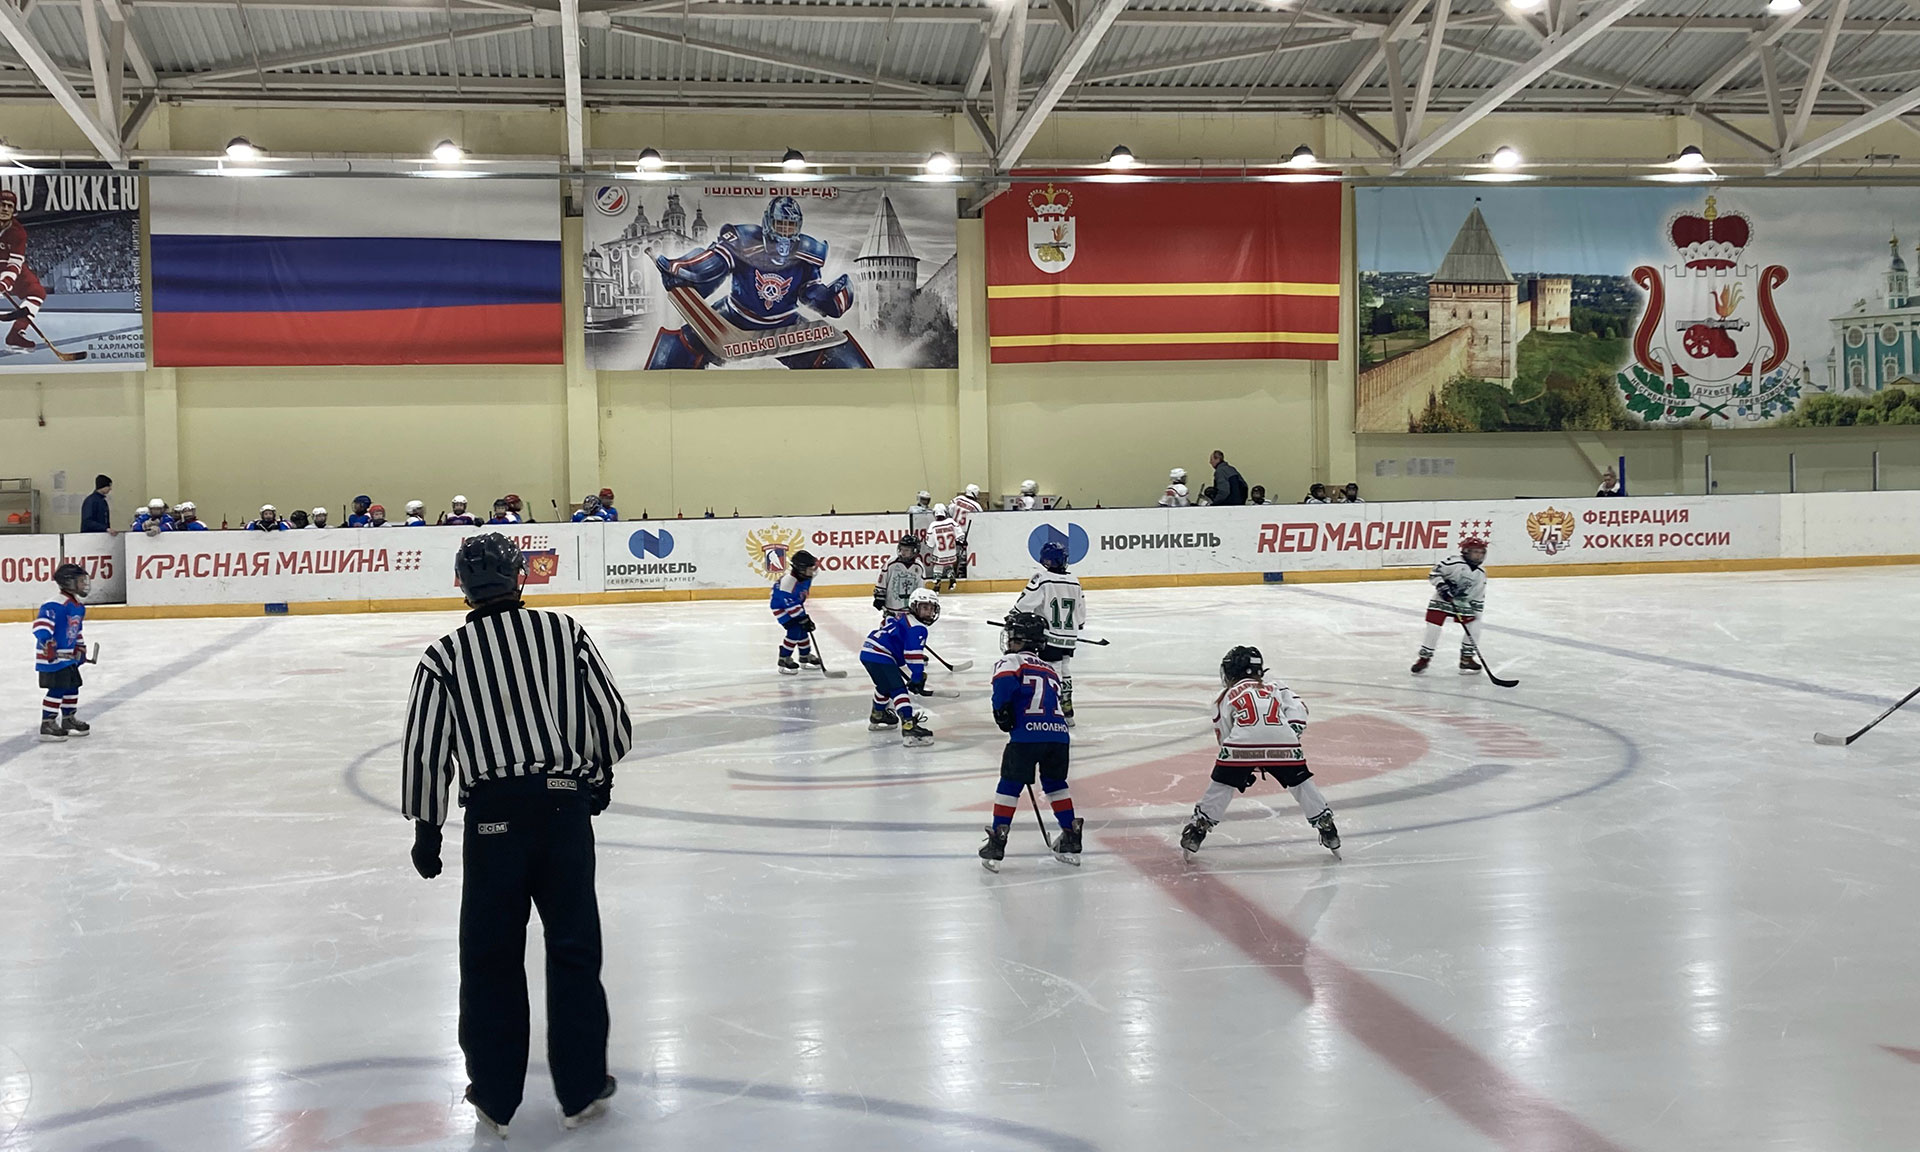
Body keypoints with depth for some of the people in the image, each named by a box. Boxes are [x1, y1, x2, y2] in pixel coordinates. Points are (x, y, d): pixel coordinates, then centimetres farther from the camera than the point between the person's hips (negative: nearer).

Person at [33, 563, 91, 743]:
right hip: (52, 657, -10)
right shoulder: (55, 605, -20)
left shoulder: (79, 607, 12)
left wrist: (80, 647, 21)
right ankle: (47, 724, -3)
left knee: (72, 687, 16)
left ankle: (68, 719, 30)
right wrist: (46, 641, -39)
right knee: (57, 689, -10)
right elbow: (41, 623, -30)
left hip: (69, 657, 10)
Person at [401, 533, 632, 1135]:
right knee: (574, 950, 12)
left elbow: (423, 749, 1)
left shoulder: (445, 654, 1)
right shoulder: (565, 631, 3)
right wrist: (599, 776, 23)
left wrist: (427, 828, 13)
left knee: (491, 957, 12)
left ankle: (494, 1097, 20)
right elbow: (612, 715, 5)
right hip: (566, 805, 1)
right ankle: (582, 1090, 20)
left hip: (493, 815, -1)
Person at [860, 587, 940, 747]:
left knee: (885, 685, 33)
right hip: (880, 657, -10)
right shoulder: (917, 628, -11)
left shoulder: (903, 617, 20)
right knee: (898, 690, -18)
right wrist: (917, 680, -16)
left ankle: (877, 716, 54)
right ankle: (909, 726, -32)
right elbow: (914, 655, -19)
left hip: (867, 651, 10)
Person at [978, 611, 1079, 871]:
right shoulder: (1050, 670, 29)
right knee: (1055, 784, 24)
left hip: (1027, 734, -6)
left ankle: (997, 843, 5)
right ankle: (1071, 840, 26)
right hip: (1059, 732, 6)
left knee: (1009, 785, 6)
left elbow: (1005, 682, -15)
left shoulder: (1011, 661, 8)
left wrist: (1001, 711, -2)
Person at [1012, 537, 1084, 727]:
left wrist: (1013, 617, 4)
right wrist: (1078, 626, 31)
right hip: (1070, 638, 6)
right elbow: (1081, 612, 14)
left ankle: (1060, 714, -7)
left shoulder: (1042, 579, -14)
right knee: (1063, 669, 19)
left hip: (1050, 638, -6)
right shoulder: (1075, 582, 5)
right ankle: (1067, 712, 26)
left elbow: (1025, 602, -12)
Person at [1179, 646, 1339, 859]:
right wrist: (1293, 734, 10)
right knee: (1301, 783, 20)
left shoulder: (1227, 695, 26)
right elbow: (1297, 709, 15)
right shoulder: (1275, 688, 32)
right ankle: (1327, 829, 23)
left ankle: (1197, 830, 14)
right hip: (1283, 742, 2)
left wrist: (1247, 764, 29)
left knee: (1222, 785, 15)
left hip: (1242, 743, -1)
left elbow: (1224, 734, 23)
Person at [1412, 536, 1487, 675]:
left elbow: (1479, 598, 7)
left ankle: (1467, 658, 9)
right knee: (1434, 626, -11)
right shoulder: (1455, 562, -19)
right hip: (1442, 599, -5)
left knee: (1472, 628, -5)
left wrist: (1477, 615, 3)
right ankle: (1424, 658, 2)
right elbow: (1435, 572, -17)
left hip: (1462, 602, 5)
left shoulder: (1481, 574, 1)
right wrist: (1441, 585, -29)